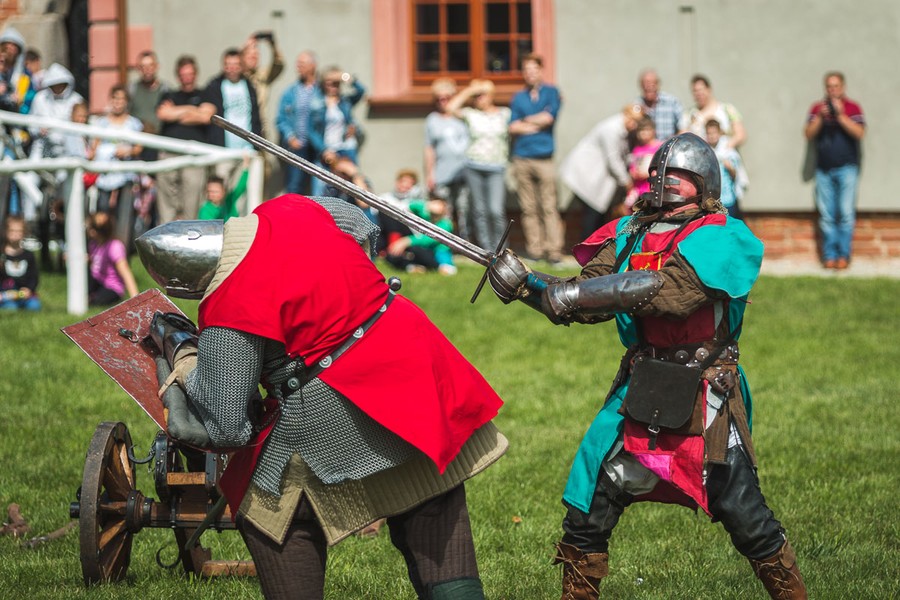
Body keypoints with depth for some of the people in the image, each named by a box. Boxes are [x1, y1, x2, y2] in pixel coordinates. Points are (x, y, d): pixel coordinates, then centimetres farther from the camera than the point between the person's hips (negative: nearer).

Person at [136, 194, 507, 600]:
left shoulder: (229, 310, -19)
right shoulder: (297, 211, -2)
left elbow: (224, 425, -12)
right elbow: (364, 231, 22)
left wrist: (181, 353, 0)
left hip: (333, 417, -7)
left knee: (270, 520, 12)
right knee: (430, 508, 14)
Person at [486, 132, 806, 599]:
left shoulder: (720, 239, -10)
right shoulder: (630, 233, 9)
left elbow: (673, 291, -27)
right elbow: (585, 304, 6)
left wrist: (578, 293, -28)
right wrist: (525, 285, -10)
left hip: (705, 400, -5)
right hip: (640, 391, 5)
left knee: (744, 516, -4)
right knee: (587, 509, 3)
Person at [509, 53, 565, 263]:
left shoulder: (551, 93, 9)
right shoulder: (518, 98, 16)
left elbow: (548, 117, -5)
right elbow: (512, 127, 6)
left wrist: (525, 121, 5)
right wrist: (535, 126, -3)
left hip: (544, 157, -3)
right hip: (522, 157, 3)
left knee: (549, 206, -8)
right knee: (529, 208, 1)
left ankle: (554, 249, -10)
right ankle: (535, 248, 5)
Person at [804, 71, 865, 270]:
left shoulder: (852, 108, 0)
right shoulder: (817, 108, 8)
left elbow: (859, 132, -12)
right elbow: (809, 134, 2)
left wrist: (840, 115, -17)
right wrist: (820, 117, -12)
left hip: (847, 168, -3)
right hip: (824, 169, 3)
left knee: (846, 214, -5)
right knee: (826, 215, 2)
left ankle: (843, 254, 1)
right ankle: (829, 255, 5)